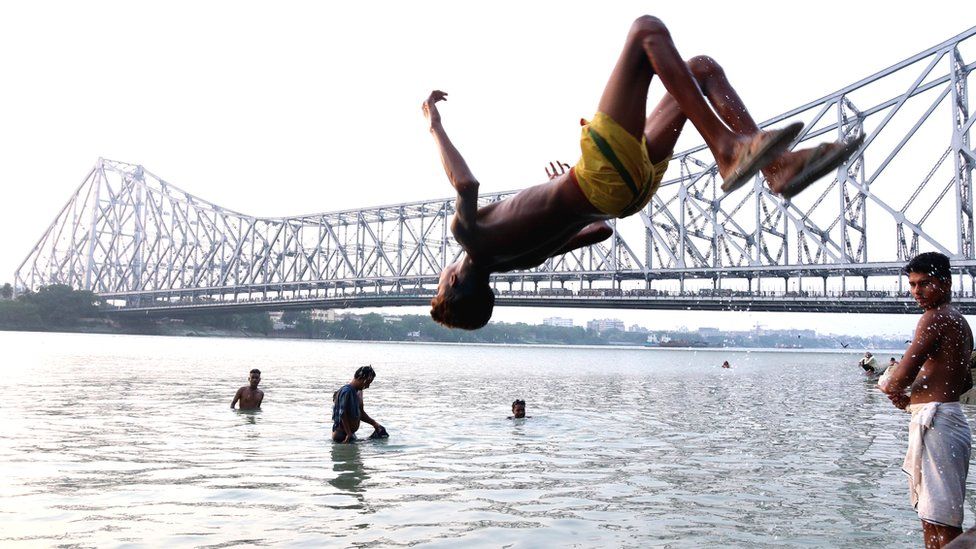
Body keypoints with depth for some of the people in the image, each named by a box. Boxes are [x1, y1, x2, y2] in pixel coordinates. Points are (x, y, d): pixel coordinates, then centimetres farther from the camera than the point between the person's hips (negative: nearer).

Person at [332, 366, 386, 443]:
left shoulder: (358, 392, 12)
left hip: (351, 432, 9)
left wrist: (374, 423, 11)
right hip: (342, 434, -9)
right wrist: (349, 434, -22)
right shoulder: (347, 391, -18)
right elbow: (342, 414, -22)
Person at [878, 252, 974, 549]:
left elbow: (905, 373, -20)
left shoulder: (935, 317, -11)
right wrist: (913, 396, 20)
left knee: (942, 523, -10)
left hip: (934, 420, -10)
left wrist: (889, 386, 3)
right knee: (931, 515, 16)